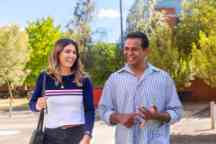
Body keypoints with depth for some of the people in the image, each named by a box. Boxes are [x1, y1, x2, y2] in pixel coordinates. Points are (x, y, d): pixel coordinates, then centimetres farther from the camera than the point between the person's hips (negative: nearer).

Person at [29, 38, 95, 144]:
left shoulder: (83, 80, -1)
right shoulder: (44, 78, 1)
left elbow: (89, 110, -5)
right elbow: (32, 104, 10)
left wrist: (87, 135, -19)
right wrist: (38, 105, -14)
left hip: (78, 134, 0)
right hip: (52, 135, 1)